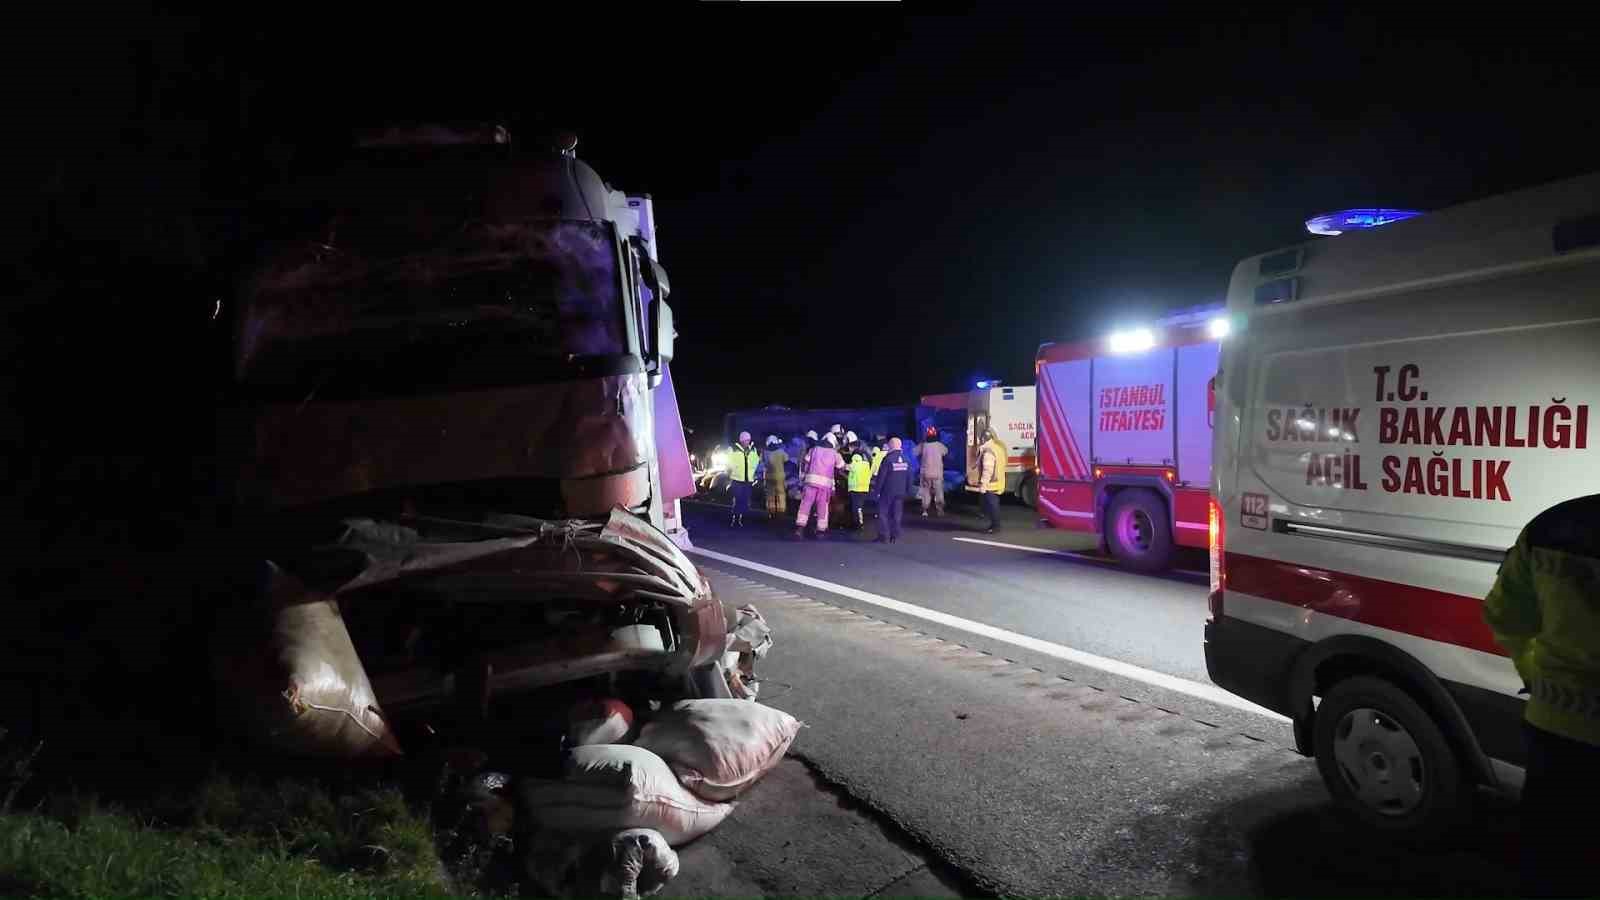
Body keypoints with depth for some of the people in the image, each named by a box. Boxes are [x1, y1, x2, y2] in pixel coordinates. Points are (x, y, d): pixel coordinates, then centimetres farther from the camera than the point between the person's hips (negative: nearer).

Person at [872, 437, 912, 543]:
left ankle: (882, 535, -1)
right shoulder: (905, 459, 6)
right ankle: (894, 536, 10)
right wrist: (908, 490, 18)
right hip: (901, 491, 5)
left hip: (887, 491, -5)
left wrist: (877, 490, -5)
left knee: (883, 512, 2)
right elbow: (909, 477, 11)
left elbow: (881, 476, -12)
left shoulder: (888, 459, -13)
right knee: (897, 513, 9)